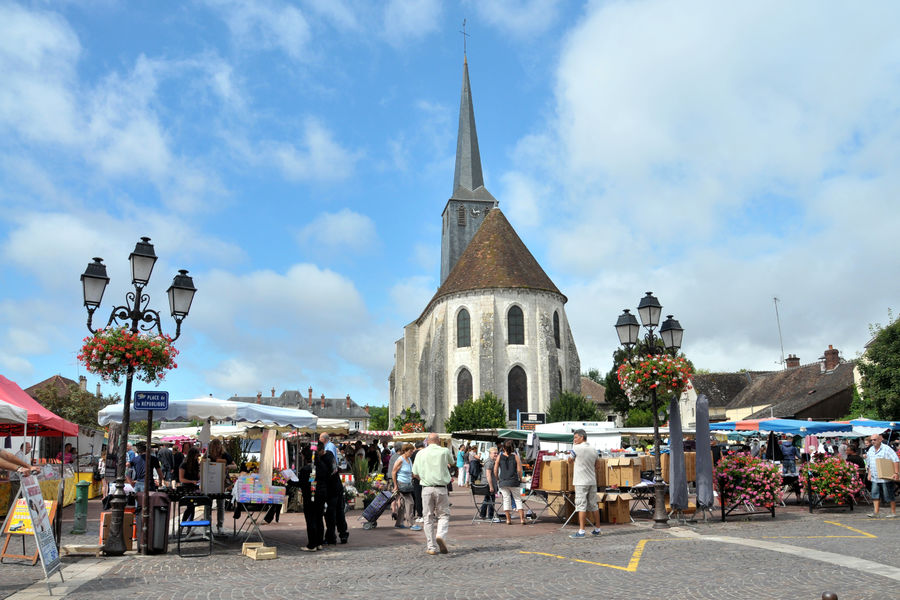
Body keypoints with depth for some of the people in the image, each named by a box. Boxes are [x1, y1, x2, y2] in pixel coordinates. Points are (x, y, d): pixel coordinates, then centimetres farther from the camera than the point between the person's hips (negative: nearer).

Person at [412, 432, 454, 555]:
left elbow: (415, 473, 7)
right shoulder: (445, 451, 0)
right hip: (441, 489, -1)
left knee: (429, 517, 8)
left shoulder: (420, 453, 3)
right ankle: (441, 536, -17)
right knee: (444, 515, 9)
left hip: (426, 488, 1)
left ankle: (431, 547, 8)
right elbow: (452, 463, 20)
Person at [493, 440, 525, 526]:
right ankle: (522, 518, 5)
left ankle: (508, 519, 9)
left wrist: (498, 479, 14)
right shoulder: (515, 456, -3)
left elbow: (495, 470, 0)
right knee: (518, 499, 9)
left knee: (506, 499, 8)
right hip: (513, 482, -1)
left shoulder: (500, 457, 0)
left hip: (503, 482, 1)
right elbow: (519, 470, -6)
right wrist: (520, 479, 9)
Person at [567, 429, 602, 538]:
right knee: (594, 505, 12)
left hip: (581, 482, -6)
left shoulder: (576, 448, -10)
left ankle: (581, 531, -8)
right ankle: (597, 529, 19)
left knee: (581, 506, -6)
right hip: (592, 481, 7)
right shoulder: (593, 449, 10)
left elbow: (570, 461, 3)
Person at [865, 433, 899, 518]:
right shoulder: (871, 450, 13)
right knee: (875, 495, 0)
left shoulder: (886, 449, -9)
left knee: (889, 496, 2)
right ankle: (875, 512, 0)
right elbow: (869, 463, 22)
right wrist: (869, 474, 17)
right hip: (875, 478, 6)